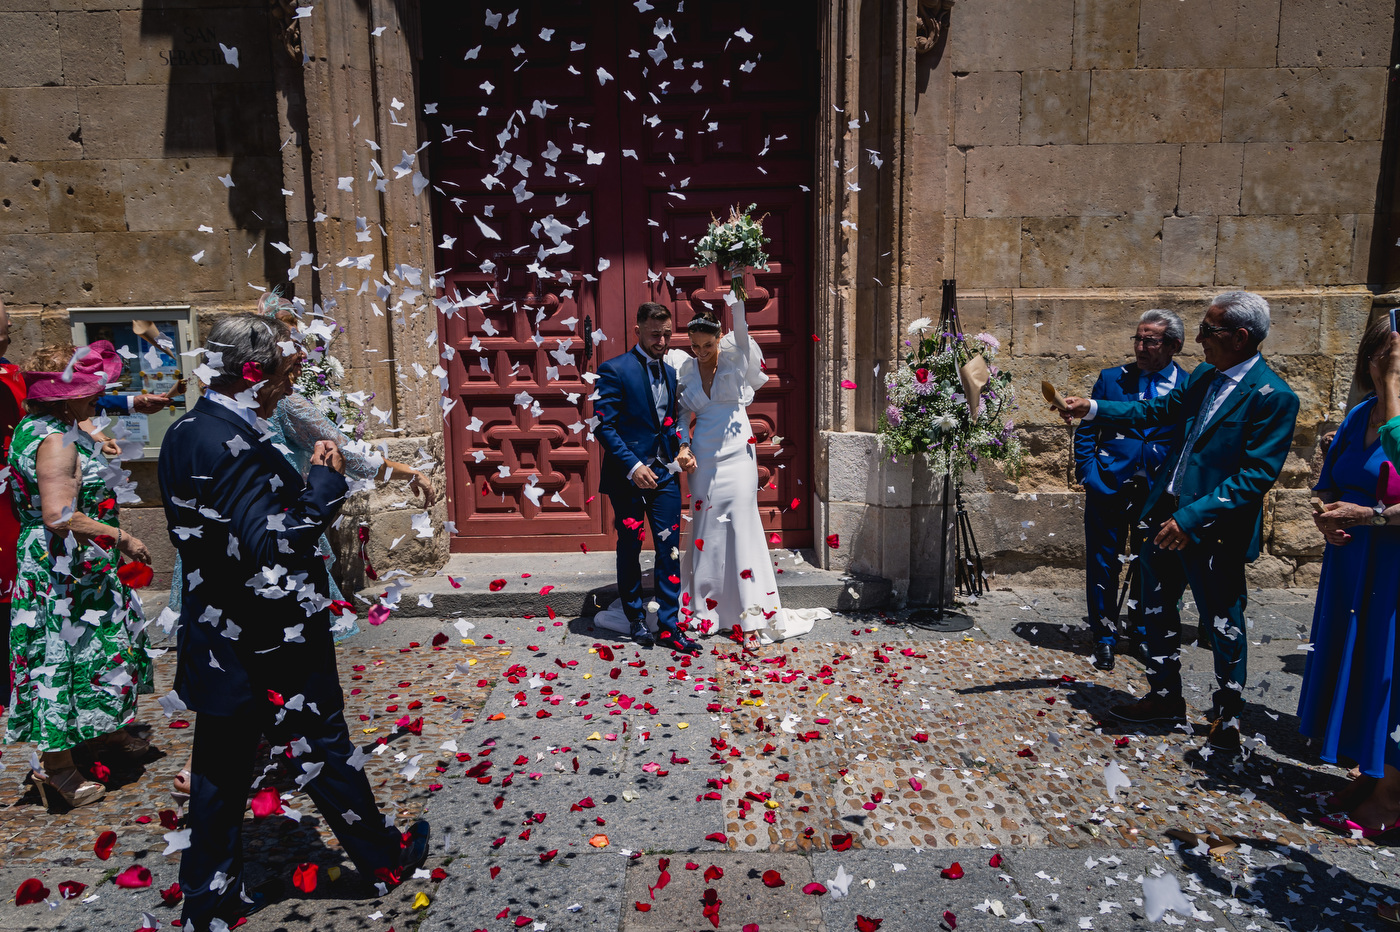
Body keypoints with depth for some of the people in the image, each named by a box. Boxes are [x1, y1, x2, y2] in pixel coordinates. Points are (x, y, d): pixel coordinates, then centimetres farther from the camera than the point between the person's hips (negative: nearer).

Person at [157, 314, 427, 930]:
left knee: (221, 765, 17)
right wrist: (324, 482, -19)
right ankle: (385, 858, 28)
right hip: (271, 643, -8)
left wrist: (304, 486, 5)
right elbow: (271, 544, -28)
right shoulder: (232, 441, -23)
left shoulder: (186, 432, 7)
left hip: (217, 640, 8)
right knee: (322, 750, 9)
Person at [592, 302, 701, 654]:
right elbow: (604, 426, -13)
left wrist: (679, 451, 1)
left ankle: (669, 626, 13)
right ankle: (635, 617, 28)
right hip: (628, 476, -5)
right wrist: (633, 466, -19)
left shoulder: (670, 372, 12)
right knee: (630, 549, 10)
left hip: (664, 474, 5)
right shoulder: (614, 370, -9)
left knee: (670, 550, 3)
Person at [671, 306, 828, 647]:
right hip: (703, 455, 3)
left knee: (742, 523, -7)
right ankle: (707, 608, 18)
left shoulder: (735, 357, -3)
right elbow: (681, 413, 9)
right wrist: (683, 446, -5)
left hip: (736, 452, -2)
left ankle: (753, 614, -3)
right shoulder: (684, 369, 4)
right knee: (706, 526, 5)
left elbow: (741, 328, -21)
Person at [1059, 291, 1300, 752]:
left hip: (1215, 529, -8)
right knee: (1157, 607, 18)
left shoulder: (1274, 397, -17)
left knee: (1222, 626, 6)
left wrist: (1191, 519, -25)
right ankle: (1165, 697, 36)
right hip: (1168, 513, 8)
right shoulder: (1203, 377, 6)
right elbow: (1158, 410, 19)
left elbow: (1255, 477, -21)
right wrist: (1092, 408, 11)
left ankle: (1227, 719, 26)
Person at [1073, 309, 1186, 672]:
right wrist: (1089, 476, -4)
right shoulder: (1112, 379, 3)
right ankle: (1105, 636, 19)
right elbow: (1086, 432, 6)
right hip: (1109, 488, 0)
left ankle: (1144, 631, 33)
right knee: (1103, 564, 5)